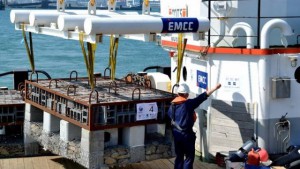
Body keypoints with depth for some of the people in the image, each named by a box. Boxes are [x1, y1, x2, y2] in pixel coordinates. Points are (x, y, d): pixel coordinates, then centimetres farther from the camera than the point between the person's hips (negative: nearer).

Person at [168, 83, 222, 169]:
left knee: (179, 156, 15)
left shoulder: (172, 105, 3)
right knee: (189, 157, 3)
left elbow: (169, 115, 14)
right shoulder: (189, 103, -15)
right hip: (187, 134, -6)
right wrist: (214, 88, -17)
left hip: (176, 134, 6)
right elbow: (202, 97, -17)